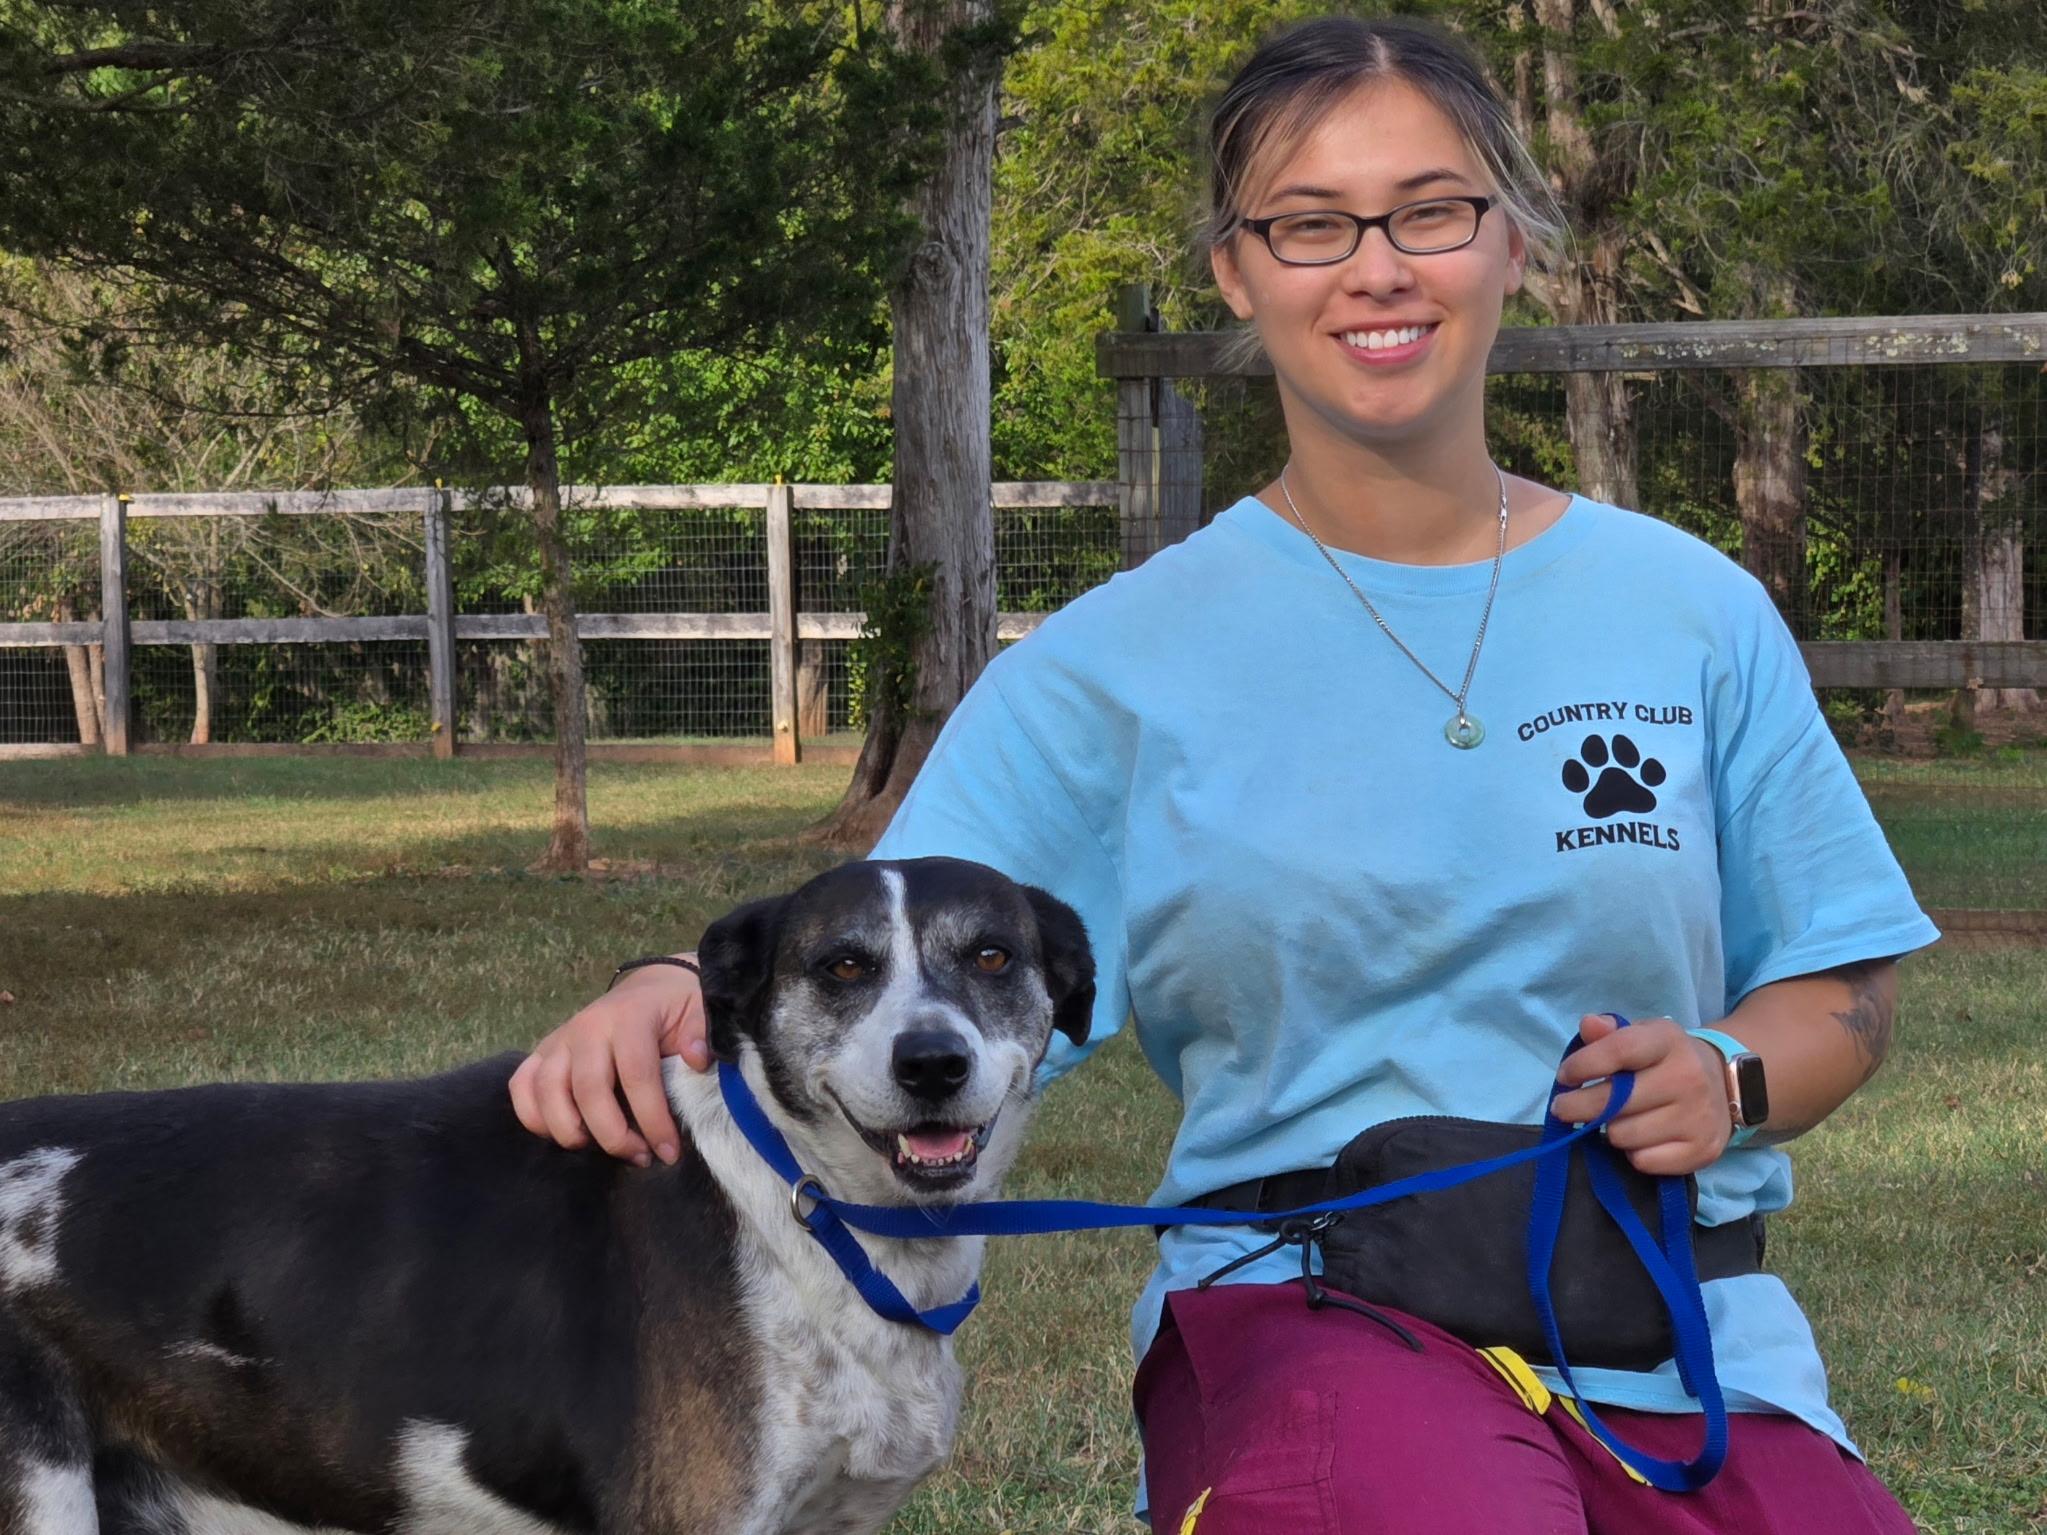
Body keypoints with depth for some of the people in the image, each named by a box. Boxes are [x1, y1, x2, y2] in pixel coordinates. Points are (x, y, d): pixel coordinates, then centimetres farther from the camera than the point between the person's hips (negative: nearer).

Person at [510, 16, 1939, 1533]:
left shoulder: (1694, 613, 10)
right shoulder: (1125, 656, 6)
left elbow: (1844, 993, 15)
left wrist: (1726, 1079, -7)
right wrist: (680, 1003, -22)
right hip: (1301, 1307, -2)